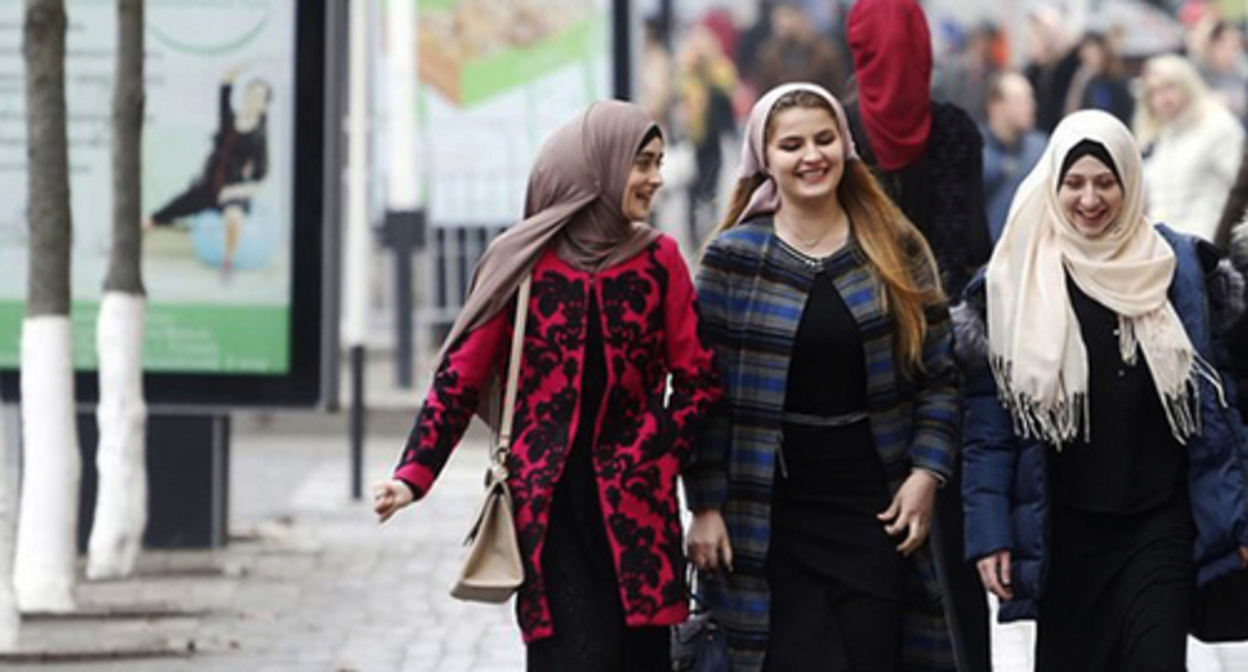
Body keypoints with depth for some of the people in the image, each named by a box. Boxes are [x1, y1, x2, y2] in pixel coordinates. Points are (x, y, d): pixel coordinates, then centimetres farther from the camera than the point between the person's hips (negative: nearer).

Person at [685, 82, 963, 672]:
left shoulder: (896, 250, 5)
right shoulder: (733, 257, 0)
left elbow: (939, 375, 7)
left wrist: (926, 473, -3)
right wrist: (705, 506, -4)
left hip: (876, 511, 2)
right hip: (772, 520, -2)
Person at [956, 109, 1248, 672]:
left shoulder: (1176, 267, 3)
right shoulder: (1017, 283, 0)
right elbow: (989, 425, 0)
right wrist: (988, 534, -6)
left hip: (1160, 525, 0)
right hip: (1065, 528, 0)